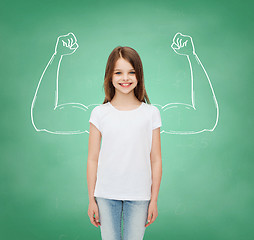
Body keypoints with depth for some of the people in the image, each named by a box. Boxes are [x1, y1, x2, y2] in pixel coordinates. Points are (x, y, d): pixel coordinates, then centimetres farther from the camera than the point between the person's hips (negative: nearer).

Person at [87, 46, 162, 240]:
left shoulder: (151, 113, -1)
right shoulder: (100, 113, -1)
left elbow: (156, 161, 1)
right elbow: (92, 160, 2)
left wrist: (154, 200, 2)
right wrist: (91, 199, 2)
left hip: (139, 196, 0)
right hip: (106, 196, 0)